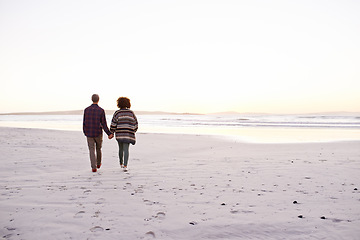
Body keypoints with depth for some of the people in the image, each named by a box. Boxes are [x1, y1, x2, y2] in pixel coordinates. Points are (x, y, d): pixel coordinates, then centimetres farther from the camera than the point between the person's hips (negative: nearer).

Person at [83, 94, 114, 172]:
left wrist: (85, 132, 16)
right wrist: (109, 133, -4)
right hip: (98, 133, -1)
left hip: (89, 134, 1)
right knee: (98, 149, 19)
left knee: (92, 150, 4)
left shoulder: (86, 110, -3)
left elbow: (84, 123, 1)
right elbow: (104, 124, -12)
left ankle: (94, 167, -6)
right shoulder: (101, 110, -11)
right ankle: (98, 164, 36)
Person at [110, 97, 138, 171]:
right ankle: (125, 166, -14)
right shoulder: (131, 112, 3)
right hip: (128, 134, -1)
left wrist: (111, 133, 6)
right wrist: (133, 131, 20)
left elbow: (113, 124, -4)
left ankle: (121, 163, 34)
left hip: (119, 134, 1)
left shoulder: (117, 113, -1)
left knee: (121, 149, 19)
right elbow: (135, 123, 7)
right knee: (126, 150, -2)